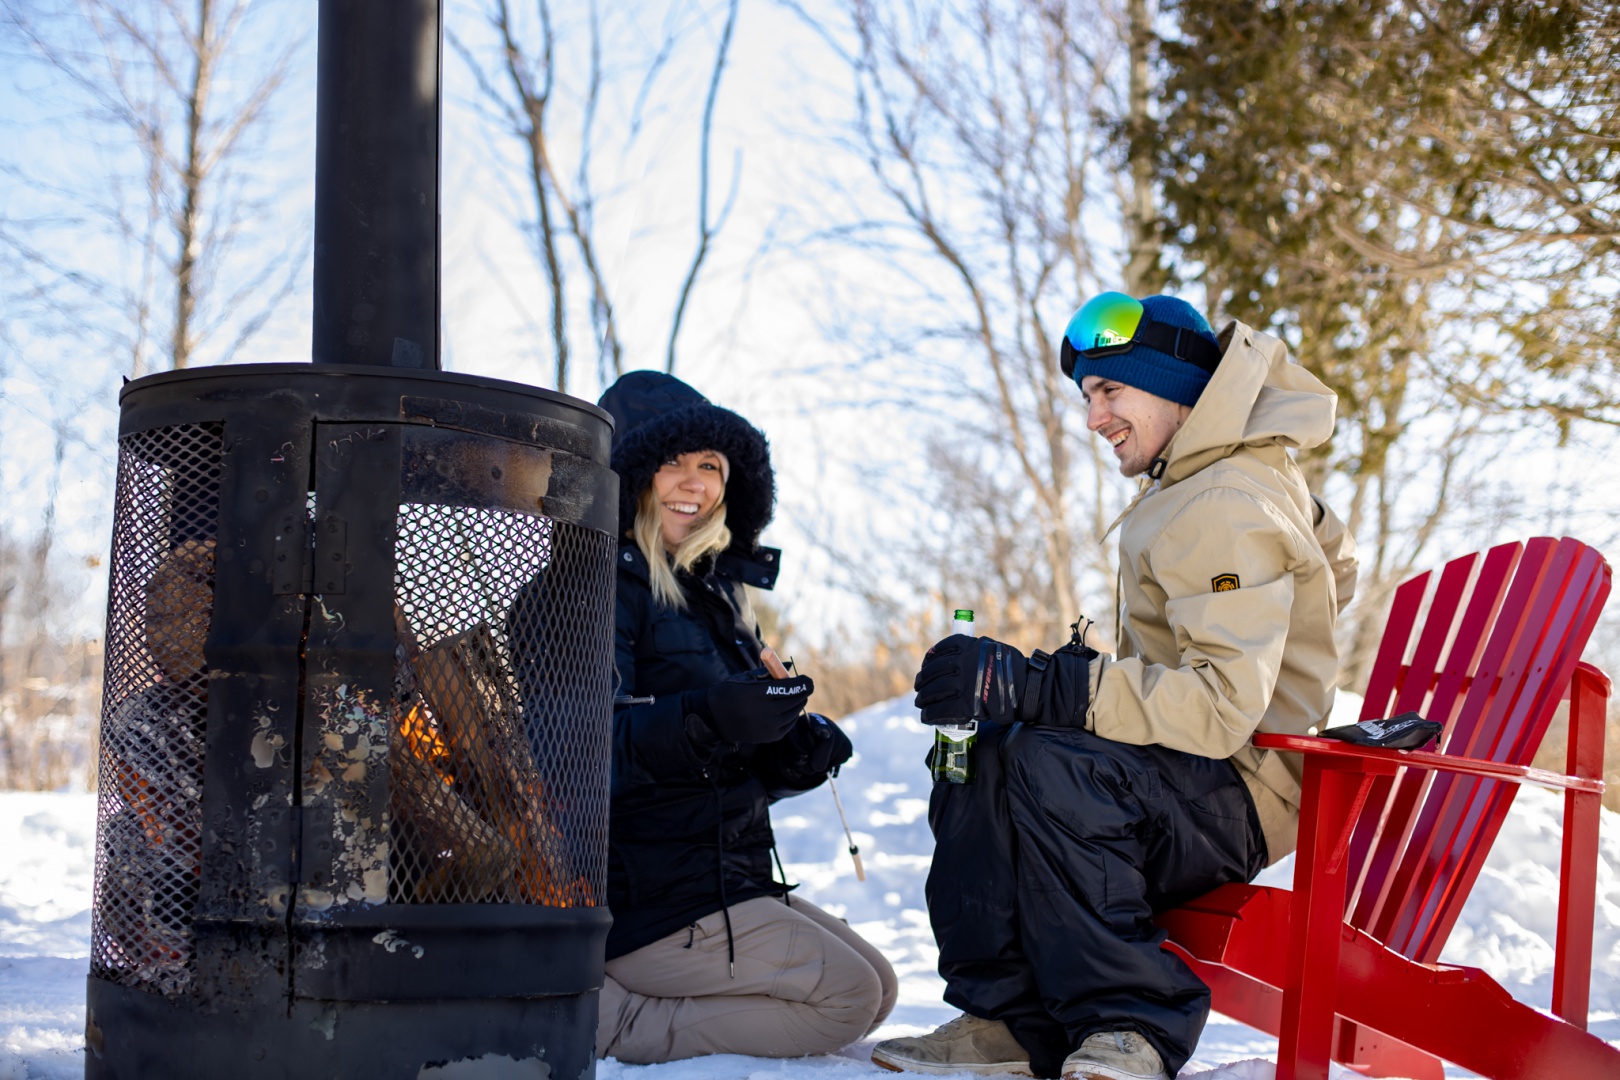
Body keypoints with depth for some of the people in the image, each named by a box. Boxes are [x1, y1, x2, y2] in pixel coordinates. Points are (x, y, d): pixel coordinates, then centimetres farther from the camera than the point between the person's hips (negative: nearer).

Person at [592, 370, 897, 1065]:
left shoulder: (712, 590, 17)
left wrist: (792, 754, 0)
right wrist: (707, 721, -37)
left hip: (720, 874, 9)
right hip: (640, 897, -9)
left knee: (875, 987, 13)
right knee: (848, 996, -10)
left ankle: (609, 1007, 7)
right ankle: (605, 1024, -9)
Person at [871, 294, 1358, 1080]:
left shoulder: (1226, 511, -20)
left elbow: (1222, 705, -29)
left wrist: (1036, 688, -34)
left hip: (1241, 792, -11)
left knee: (1050, 764, -34)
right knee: (976, 753, 3)